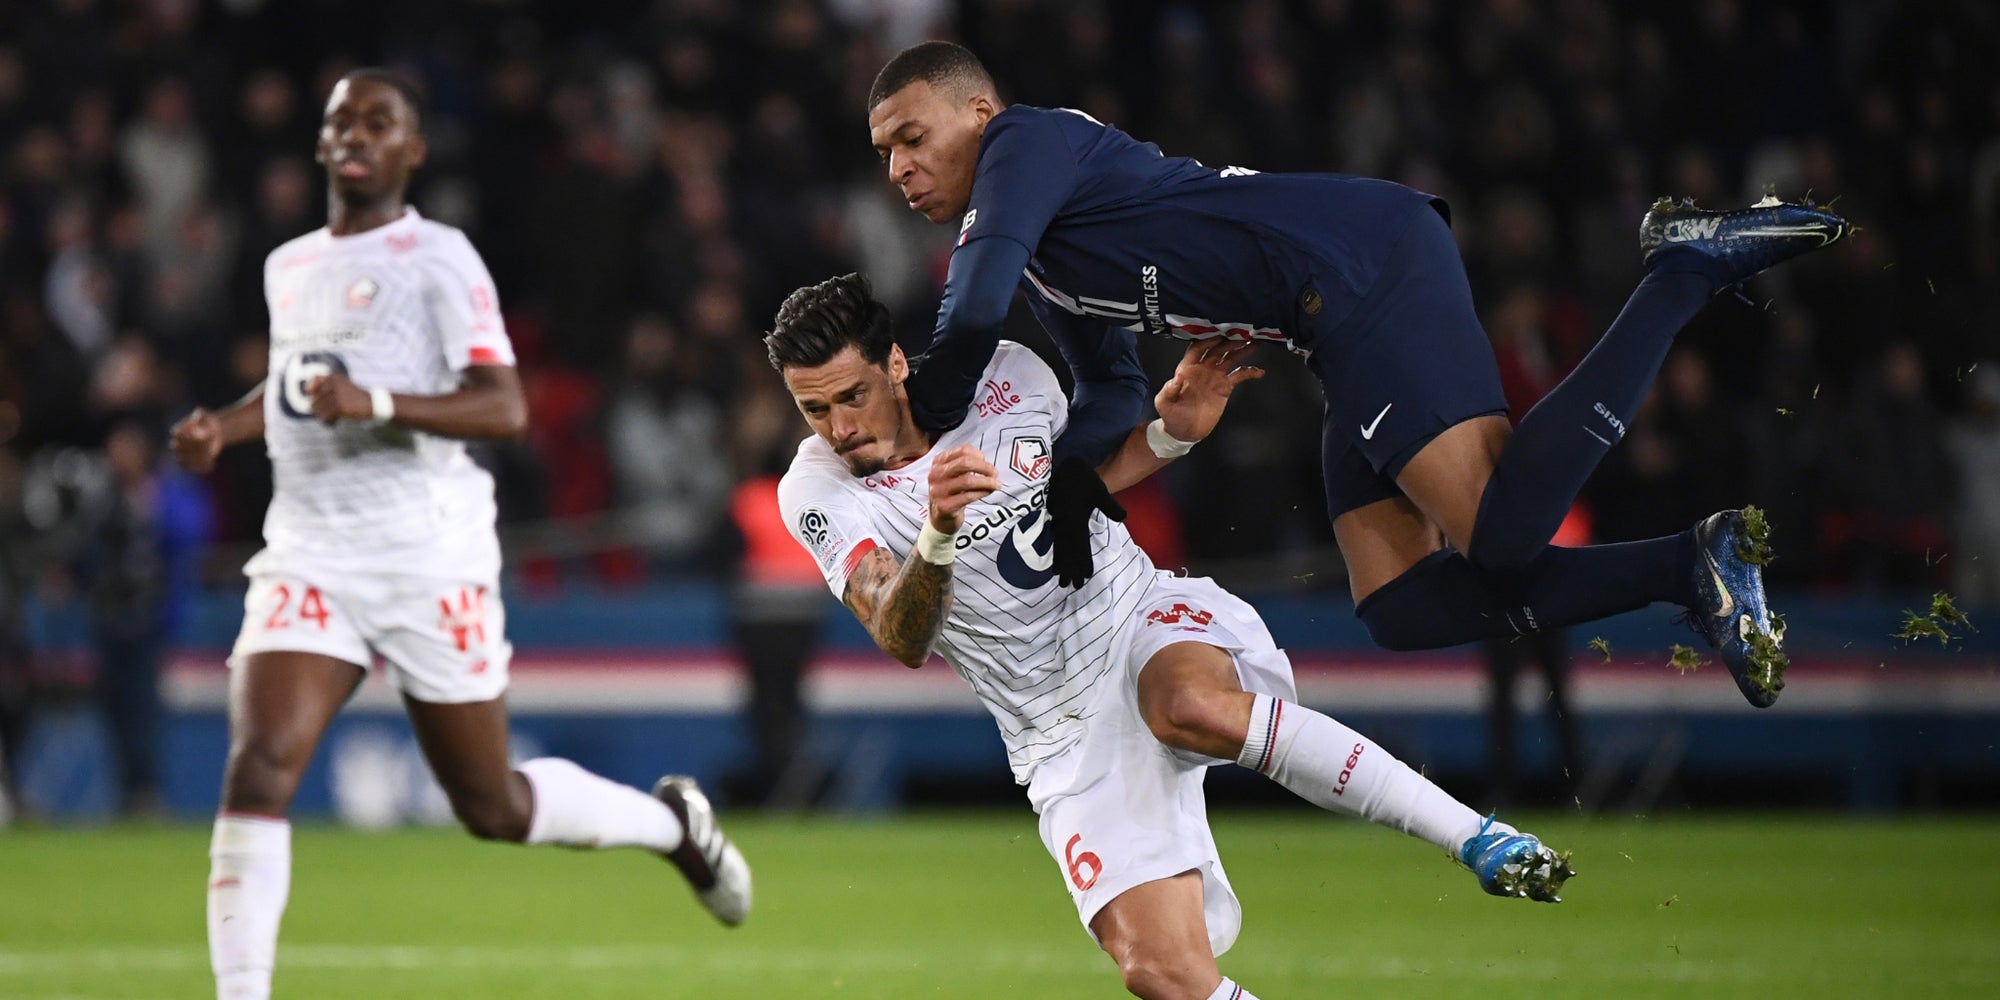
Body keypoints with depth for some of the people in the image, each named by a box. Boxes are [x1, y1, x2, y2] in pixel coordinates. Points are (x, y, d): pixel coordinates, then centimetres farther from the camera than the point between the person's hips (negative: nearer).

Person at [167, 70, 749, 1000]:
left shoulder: (437, 258, -6)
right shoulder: (287, 268, 15)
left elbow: (505, 406, -15)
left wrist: (377, 404, -28)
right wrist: (225, 426, 14)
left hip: (427, 555, -5)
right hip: (308, 555, 5)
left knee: (493, 807, 6)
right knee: (257, 767, -16)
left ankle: (670, 820, 34)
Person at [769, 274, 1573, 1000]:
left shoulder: (1000, 373, 1)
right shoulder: (820, 495, -7)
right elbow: (903, 642, -22)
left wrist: (1171, 429, 3)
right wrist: (938, 533, -40)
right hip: (1070, 741, 0)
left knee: (1191, 707, -38)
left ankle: (1478, 838, -36)